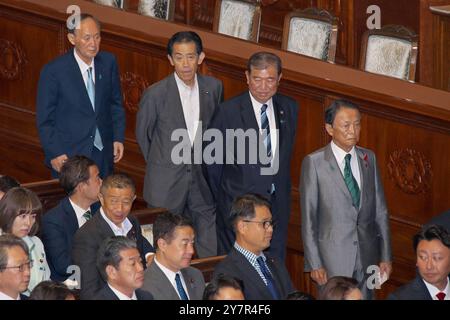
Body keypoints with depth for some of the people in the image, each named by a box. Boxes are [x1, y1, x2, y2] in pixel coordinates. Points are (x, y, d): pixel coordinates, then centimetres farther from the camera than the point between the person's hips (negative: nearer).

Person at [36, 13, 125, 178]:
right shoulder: (54, 70, -14)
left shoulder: (108, 62, -3)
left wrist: (118, 138, 3)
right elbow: (44, 119, -8)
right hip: (69, 155, -3)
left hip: (103, 152, 4)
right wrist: (54, 154, -10)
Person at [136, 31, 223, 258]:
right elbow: (143, 134, 2)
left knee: (210, 249, 4)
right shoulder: (155, 94, -12)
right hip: (166, 184, -3)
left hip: (202, 180, 3)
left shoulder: (213, 88, -2)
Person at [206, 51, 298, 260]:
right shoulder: (228, 111, -10)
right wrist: (221, 201, 5)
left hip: (278, 202, 4)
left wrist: (281, 191, 15)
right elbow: (213, 162, -2)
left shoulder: (289, 108, 4)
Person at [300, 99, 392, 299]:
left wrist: (386, 257, 6)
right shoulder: (314, 163, -7)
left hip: (367, 256, 4)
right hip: (333, 258, -4)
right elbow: (308, 217, -6)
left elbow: (380, 211, 9)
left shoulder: (368, 158, 7)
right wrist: (314, 264, -10)